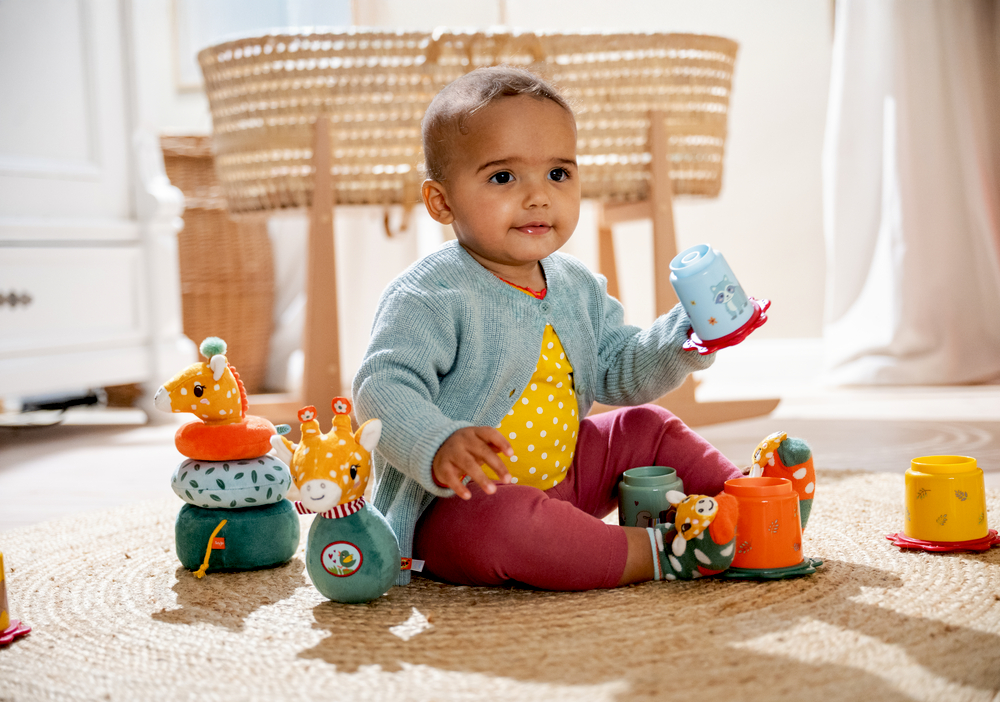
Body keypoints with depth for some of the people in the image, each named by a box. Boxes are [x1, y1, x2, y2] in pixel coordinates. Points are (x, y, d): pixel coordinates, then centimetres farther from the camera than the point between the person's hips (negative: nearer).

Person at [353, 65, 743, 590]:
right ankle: (657, 553, -30)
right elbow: (382, 388, -27)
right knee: (493, 521, -40)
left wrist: (684, 339, -6)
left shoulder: (577, 286, 7)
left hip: (560, 474, 8)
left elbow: (619, 373, 12)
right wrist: (438, 446, -46)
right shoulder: (430, 296, -20)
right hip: (452, 506, -8)